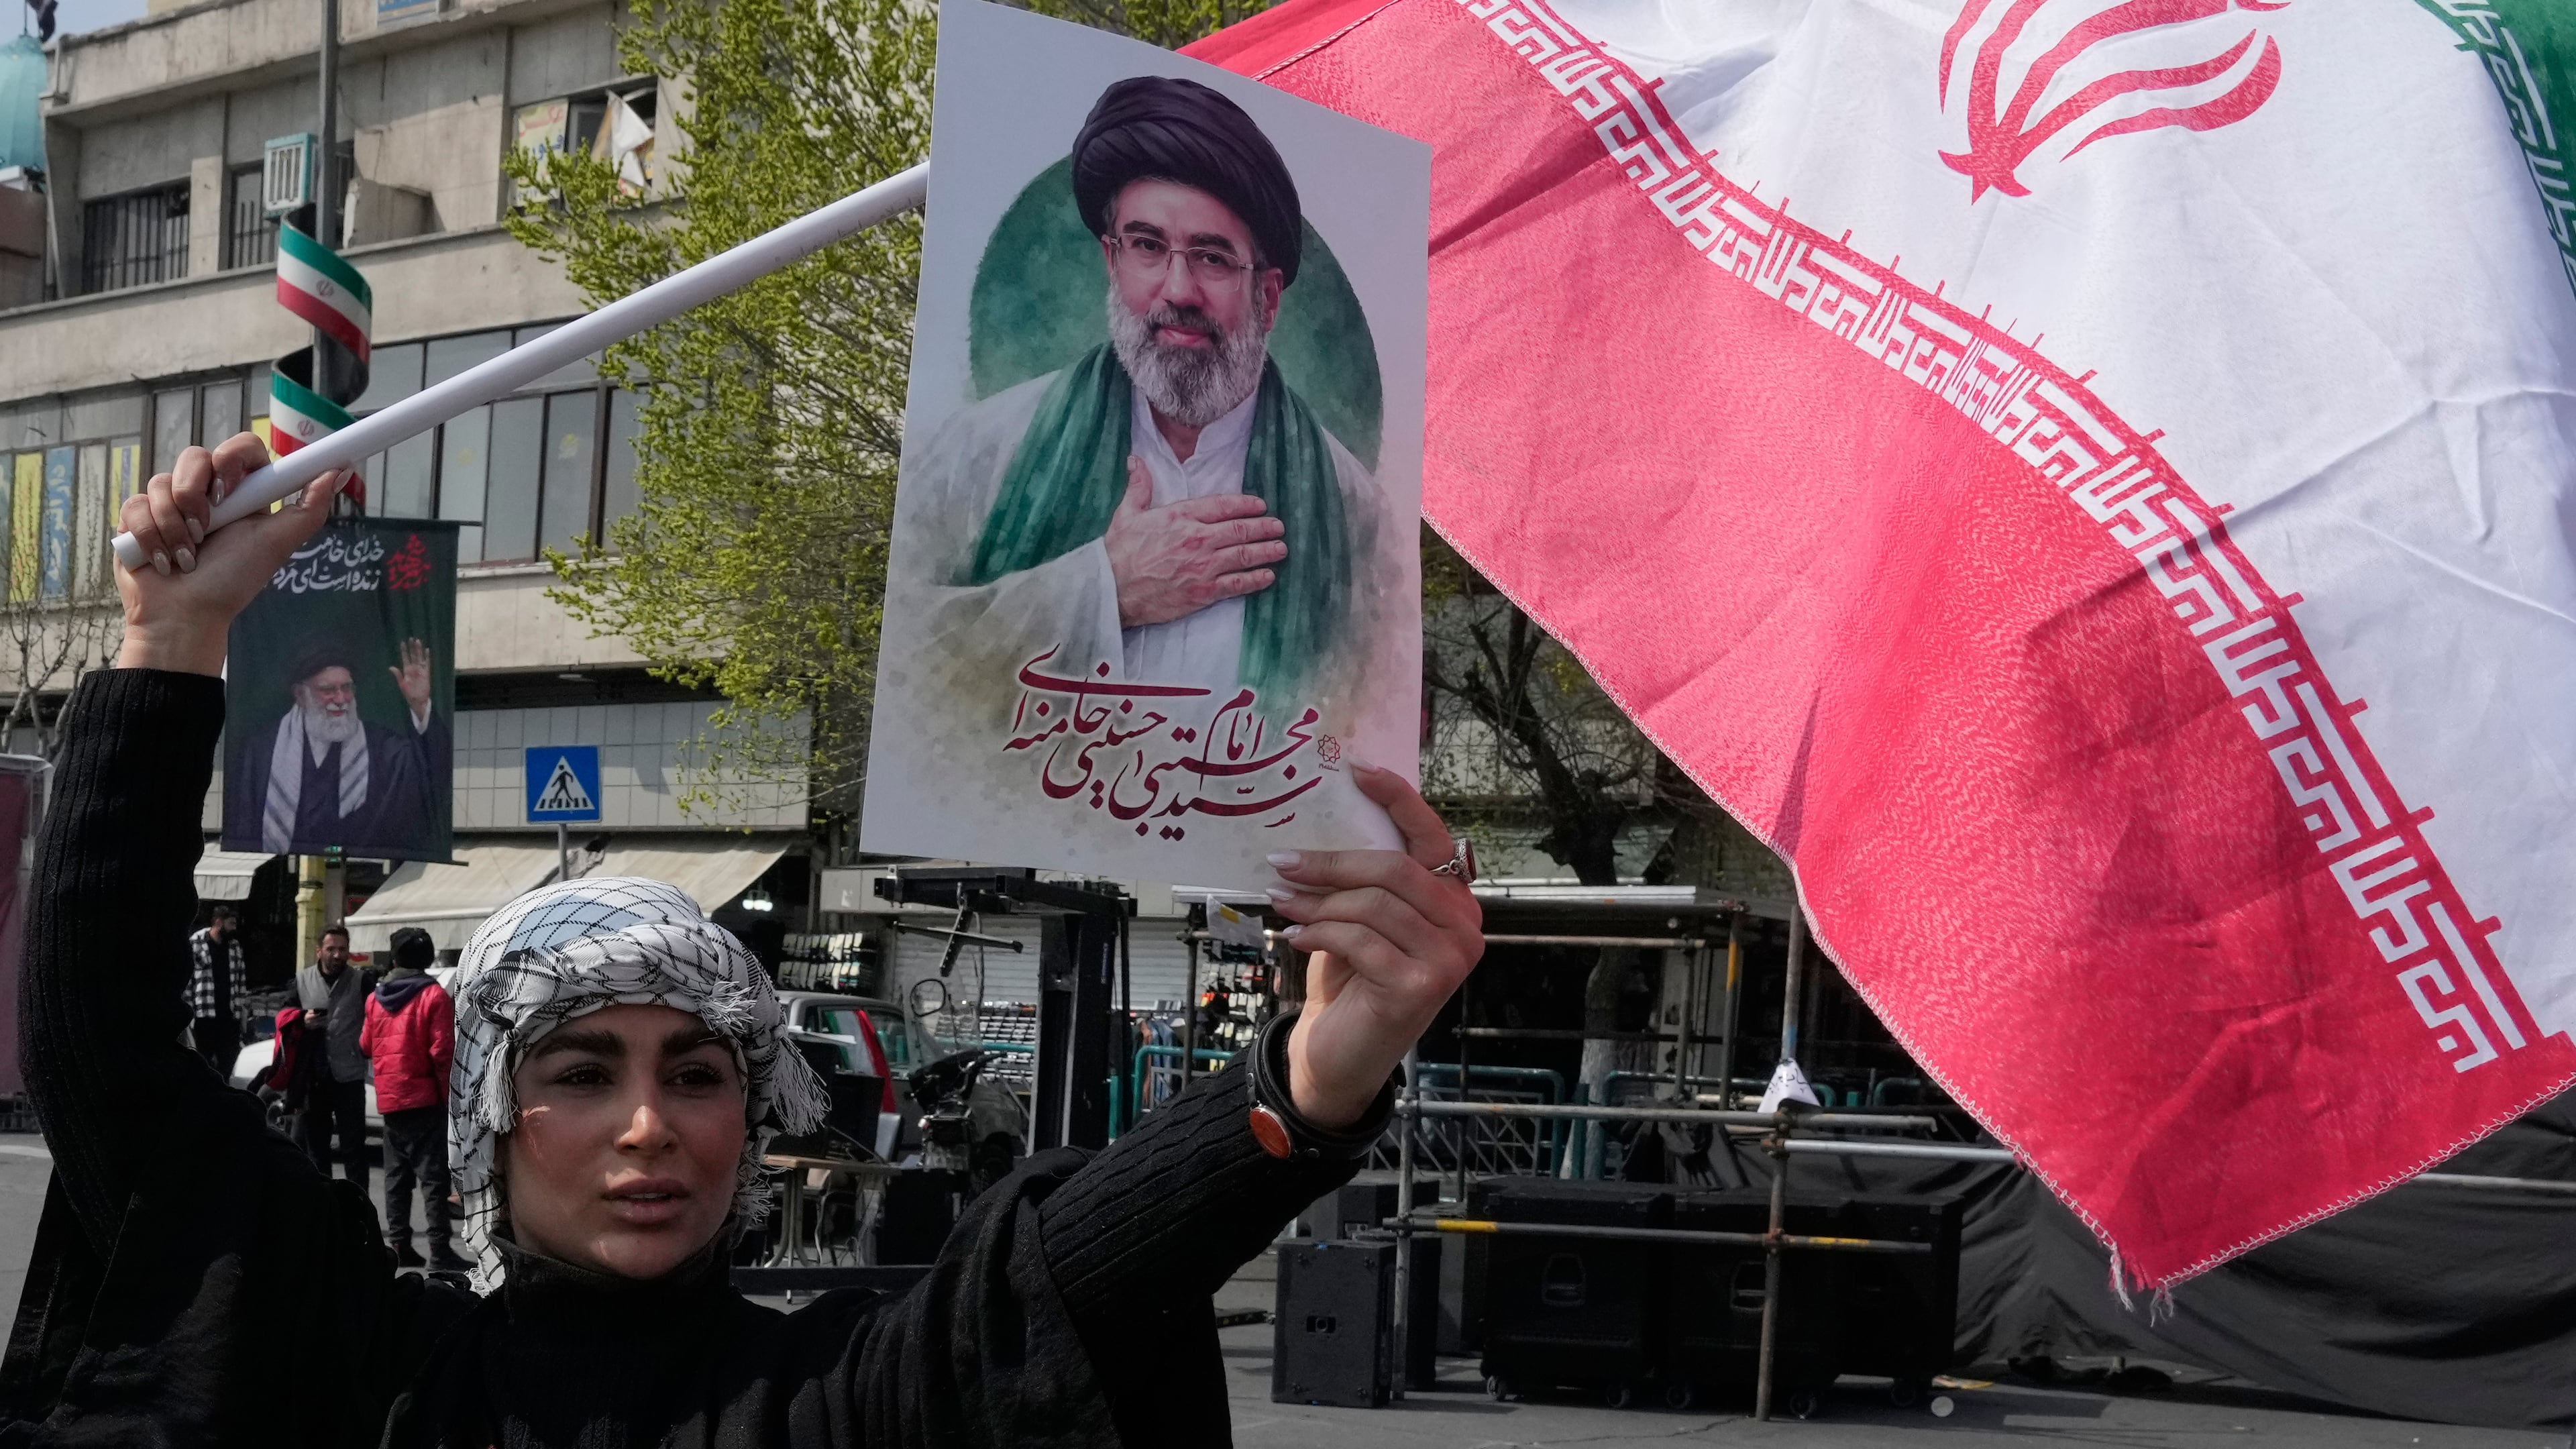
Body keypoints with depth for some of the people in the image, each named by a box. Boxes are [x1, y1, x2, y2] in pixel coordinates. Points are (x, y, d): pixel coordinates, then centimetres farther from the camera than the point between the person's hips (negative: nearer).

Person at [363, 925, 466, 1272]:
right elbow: (442, 1052, -14)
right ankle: (439, 1250, -10)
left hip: (389, 1099, 5)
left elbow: (366, 1047, 14)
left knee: (396, 1176, 13)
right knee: (433, 1176, -6)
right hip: (425, 1099, -5)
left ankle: (398, 1244, 14)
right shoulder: (433, 996, -10)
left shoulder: (377, 998, 8)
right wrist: (450, 1096, -8)